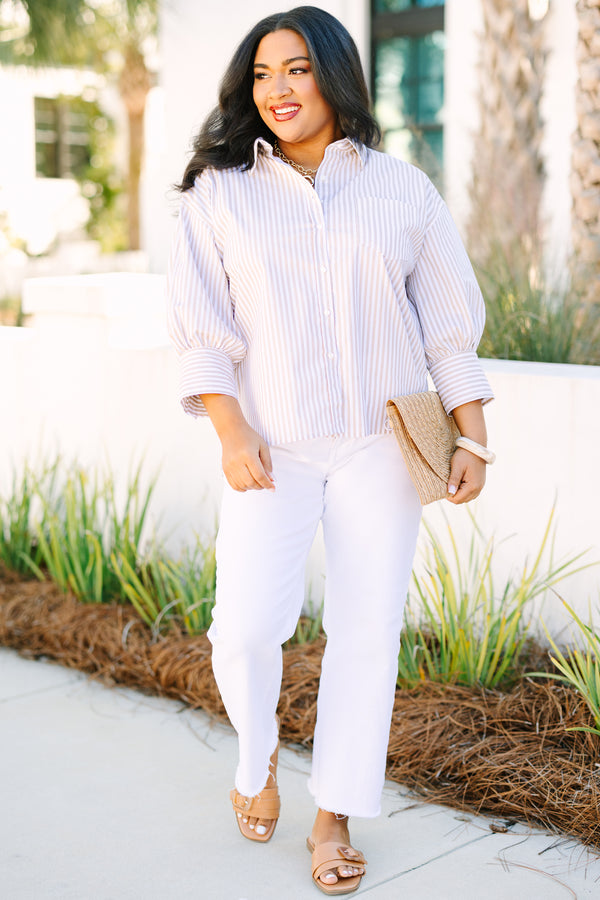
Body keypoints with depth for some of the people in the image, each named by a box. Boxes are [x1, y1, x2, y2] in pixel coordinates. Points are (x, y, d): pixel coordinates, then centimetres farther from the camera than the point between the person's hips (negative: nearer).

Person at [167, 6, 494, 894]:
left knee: (367, 630, 2)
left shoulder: (402, 189, 5)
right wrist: (232, 432, -10)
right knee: (247, 627, -12)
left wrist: (472, 437, 1)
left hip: (378, 444, 1)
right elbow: (202, 326, 1)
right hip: (273, 446, -1)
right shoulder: (220, 193, 3)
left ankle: (335, 819, 18)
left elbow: (451, 320, 6)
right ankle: (258, 754, 21)